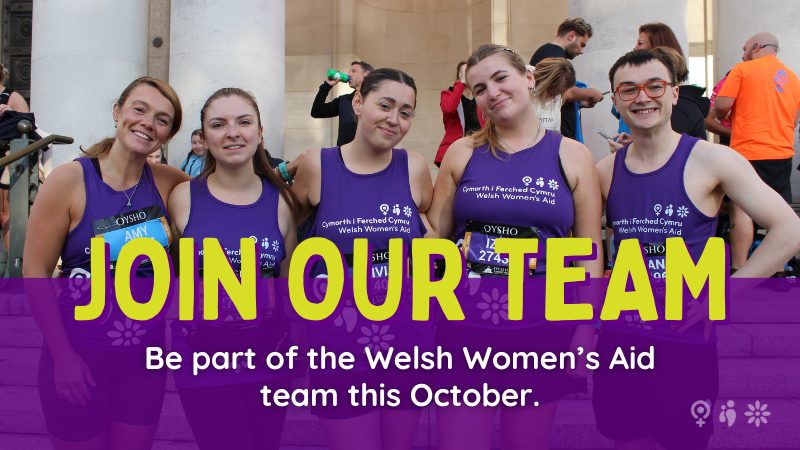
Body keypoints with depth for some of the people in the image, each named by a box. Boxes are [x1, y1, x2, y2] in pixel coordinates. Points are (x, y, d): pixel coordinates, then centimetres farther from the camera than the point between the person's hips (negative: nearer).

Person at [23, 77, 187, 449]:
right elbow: (35, 273, -11)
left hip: (146, 355, 4)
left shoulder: (166, 183, -4)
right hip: (79, 355, -3)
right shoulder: (69, 180, -14)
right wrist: (63, 356, -12)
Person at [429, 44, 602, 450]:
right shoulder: (462, 153, 3)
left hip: (541, 332, 0)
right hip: (463, 329, 1)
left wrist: (585, 334, -3)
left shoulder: (572, 156, 1)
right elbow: (434, 236, 7)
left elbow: (589, 253, 2)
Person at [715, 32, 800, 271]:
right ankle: (778, 271, 12)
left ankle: (738, 270, -9)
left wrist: (723, 117, 11)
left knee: (741, 208, -5)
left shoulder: (743, 69, -2)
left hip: (748, 151, -6)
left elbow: (721, 105, -10)